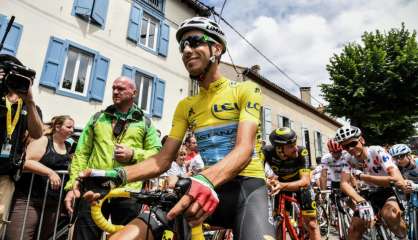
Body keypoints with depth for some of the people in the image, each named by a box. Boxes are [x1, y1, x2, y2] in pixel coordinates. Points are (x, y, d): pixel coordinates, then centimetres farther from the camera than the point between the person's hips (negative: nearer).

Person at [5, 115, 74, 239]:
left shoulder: (69, 148, 10)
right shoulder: (43, 141, -5)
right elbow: (26, 162, -17)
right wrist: (50, 172, -25)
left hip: (53, 203, 5)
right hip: (29, 199, -5)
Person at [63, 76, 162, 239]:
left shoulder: (145, 123, 10)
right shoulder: (97, 118, 14)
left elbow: (156, 154, 3)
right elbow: (81, 153, 9)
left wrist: (133, 155, -14)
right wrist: (72, 184, 0)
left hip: (128, 193, -1)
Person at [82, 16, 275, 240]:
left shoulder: (246, 90, -2)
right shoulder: (185, 106, 11)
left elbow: (245, 148, -18)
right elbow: (163, 159, 6)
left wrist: (207, 179, -37)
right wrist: (117, 175, -10)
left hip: (246, 187, -2)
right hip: (204, 189, 3)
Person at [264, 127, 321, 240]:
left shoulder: (301, 153, -34)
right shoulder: (268, 152, -31)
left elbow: (305, 181, -40)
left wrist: (282, 186, -57)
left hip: (300, 184, -1)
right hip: (281, 183, 2)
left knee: (311, 223, -4)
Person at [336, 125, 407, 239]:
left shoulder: (377, 152, -24)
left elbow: (399, 181, -34)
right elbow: (344, 184, -23)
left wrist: (361, 175, -34)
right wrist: (361, 202, -40)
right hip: (371, 194, 4)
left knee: (389, 214, -36)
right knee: (354, 229, -7)